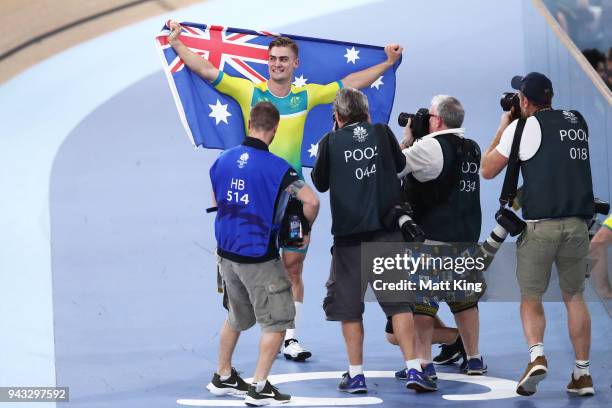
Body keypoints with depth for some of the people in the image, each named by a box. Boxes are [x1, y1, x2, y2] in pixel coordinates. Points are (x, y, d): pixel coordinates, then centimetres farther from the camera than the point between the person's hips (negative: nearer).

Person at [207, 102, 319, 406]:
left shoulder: (223, 160, 2)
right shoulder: (276, 167, -16)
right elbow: (311, 201, -21)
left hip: (226, 252, 7)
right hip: (259, 258, -7)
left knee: (237, 318, 24)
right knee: (277, 321, 5)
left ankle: (222, 378, 34)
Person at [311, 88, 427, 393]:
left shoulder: (331, 142, -1)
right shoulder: (382, 133, 4)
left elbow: (320, 183, 12)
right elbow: (400, 165, 20)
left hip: (349, 234, -1)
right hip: (387, 230, 1)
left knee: (348, 305, 8)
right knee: (398, 300, 5)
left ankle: (356, 374, 9)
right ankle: (412, 368, -2)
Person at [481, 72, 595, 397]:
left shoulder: (523, 127, -2)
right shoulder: (578, 122, 13)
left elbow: (487, 170, 5)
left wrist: (502, 129, 16)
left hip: (540, 224, -4)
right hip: (577, 223, 4)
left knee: (530, 297, 8)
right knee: (574, 296, 12)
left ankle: (536, 355, -15)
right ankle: (582, 373, 9)